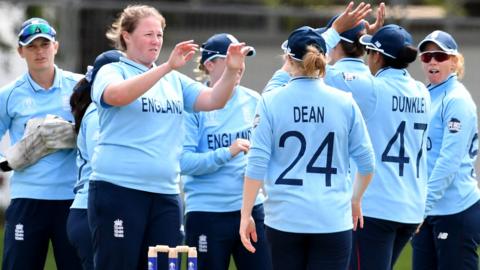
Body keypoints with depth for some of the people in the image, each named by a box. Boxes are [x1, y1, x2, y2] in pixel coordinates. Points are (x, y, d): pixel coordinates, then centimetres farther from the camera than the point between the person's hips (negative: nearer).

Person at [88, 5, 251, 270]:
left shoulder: (174, 80, 14)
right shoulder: (112, 72, -1)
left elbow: (213, 100, 5)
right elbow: (117, 95, -23)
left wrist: (231, 71, -15)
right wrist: (167, 67, -31)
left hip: (165, 192, 5)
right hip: (118, 189, -5)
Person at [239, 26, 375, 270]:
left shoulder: (271, 102, -3)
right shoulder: (344, 103, 0)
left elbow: (257, 163, -5)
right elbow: (366, 162, 4)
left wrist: (246, 214, 1)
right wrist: (355, 200, 22)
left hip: (284, 219, 0)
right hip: (333, 220, 0)